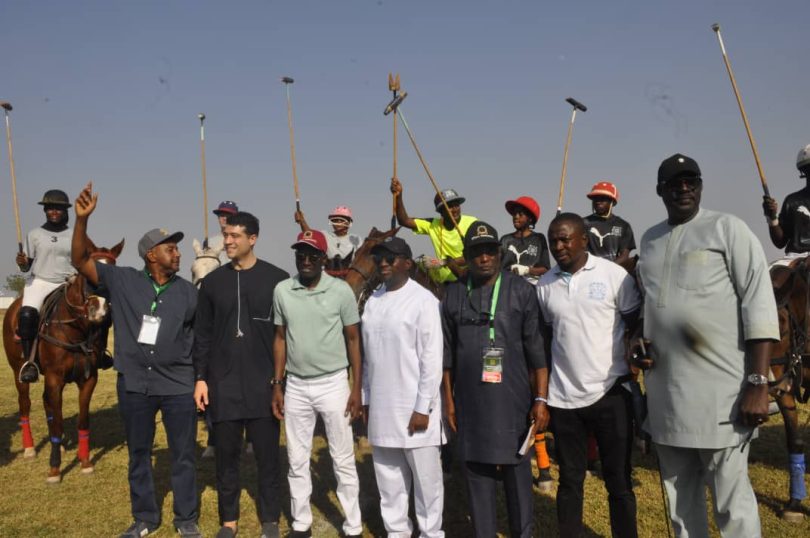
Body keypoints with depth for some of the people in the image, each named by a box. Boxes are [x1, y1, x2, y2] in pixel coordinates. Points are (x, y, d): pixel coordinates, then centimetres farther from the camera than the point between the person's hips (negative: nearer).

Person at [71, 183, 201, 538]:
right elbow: (80, 261, -7)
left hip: (178, 386, -1)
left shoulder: (189, 292, -2)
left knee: (183, 456, 9)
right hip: (134, 385, 1)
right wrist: (82, 219, -20)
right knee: (138, 455, 16)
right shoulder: (122, 281, -3)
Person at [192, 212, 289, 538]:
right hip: (223, 384, 3)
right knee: (226, 455, 12)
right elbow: (202, 334, 8)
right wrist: (200, 377, 2)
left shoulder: (277, 279, -4)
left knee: (267, 456, 7)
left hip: (264, 384, -2)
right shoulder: (213, 282, 5)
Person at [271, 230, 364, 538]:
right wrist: (277, 384, 4)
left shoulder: (341, 290, -7)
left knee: (343, 460, 6)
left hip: (332, 384, -3)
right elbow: (280, 338, 8)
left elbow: (353, 340, -3)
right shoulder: (282, 290, 0)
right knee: (297, 461, 13)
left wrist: (357, 388, -6)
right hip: (296, 386, 3)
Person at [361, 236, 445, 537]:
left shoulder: (423, 300, -11)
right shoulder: (373, 301, 8)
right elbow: (368, 355, 12)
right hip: (381, 406, 6)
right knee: (388, 476, 15)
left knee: (425, 477, 5)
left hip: (414, 407, -6)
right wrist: (366, 397, 11)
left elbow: (432, 358, -13)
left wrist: (423, 407, -14)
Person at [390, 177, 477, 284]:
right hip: (445, 282, 2)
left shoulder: (472, 223, -7)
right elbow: (404, 221, 3)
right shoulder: (433, 225, 5)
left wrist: (446, 262, -23)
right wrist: (398, 197, -12)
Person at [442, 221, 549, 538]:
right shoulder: (453, 295, 5)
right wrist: (448, 399, 8)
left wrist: (541, 398, -7)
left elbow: (537, 349, -3)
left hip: (512, 401, -2)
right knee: (476, 473, 10)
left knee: (517, 473, 9)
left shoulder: (521, 290, -2)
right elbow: (447, 353, 9)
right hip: (470, 403, 2)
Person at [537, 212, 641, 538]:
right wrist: (541, 392, 9)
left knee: (618, 481, 8)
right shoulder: (544, 285, 4)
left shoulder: (614, 275, -6)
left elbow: (638, 327, 3)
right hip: (563, 397, 3)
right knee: (569, 479, 13)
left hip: (610, 392, -2)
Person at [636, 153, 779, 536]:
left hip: (718, 390, -5)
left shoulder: (727, 228, -4)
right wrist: (638, 344, 4)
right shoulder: (649, 240, 13)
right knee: (679, 497, 18)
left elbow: (759, 306, -10)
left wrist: (758, 384, -17)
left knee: (731, 502, 2)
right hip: (664, 392, 6)